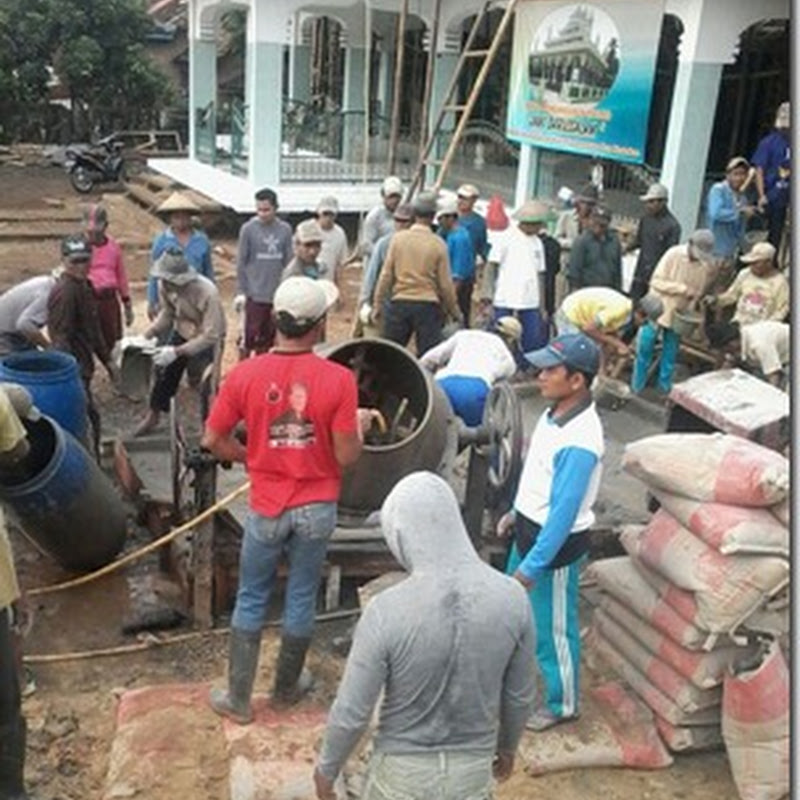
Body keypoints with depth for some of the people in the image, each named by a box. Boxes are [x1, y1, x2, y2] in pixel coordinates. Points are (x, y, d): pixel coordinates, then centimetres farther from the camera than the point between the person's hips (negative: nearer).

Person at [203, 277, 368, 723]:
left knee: (252, 602, 16)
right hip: (317, 508, 0)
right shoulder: (338, 379, -16)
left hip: (268, 507, 0)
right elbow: (346, 456, -13)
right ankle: (287, 689, 34)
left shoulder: (245, 375, -12)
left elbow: (213, 440, -5)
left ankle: (238, 699, 26)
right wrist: (360, 427, 6)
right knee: (302, 602, 16)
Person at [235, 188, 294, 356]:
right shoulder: (248, 229, -4)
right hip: (255, 294, -3)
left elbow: (288, 262, 7)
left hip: (277, 295, 3)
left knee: (268, 338, 10)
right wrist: (240, 292, -5)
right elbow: (241, 263, -1)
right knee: (251, 336, -2)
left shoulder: (285, 230, 3)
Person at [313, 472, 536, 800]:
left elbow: (351, 712, -17)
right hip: (473, 768, 3)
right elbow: (520, 696, -3)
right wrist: (507, 746, 16)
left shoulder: (387, 612, -27)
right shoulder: (511, 598, -17)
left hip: (404, 769, -2)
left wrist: (326, 769, 2)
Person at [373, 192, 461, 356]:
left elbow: (386, 275, -1)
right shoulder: (438, 244, -5)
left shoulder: (398, 238, -2)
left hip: (399, 304, 2)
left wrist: (378, 305, 8)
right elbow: (445, 283, -2)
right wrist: (455, 312, 10)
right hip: (427, 305, -1)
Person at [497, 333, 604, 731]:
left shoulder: (579, 441, -31)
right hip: (530, 528, 10)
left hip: (556, 542, -9)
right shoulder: (556, 411, -2)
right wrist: (516, 513, 20)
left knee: (553, 627, 10)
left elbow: (564, 512, -27)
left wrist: (533, 565, -22)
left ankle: (562, 703, 32)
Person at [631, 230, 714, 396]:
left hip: (679, 316, 3)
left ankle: (664, 389, 23)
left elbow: (700, 290, 5)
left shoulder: (706, 263, -6)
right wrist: (682, 288, -25)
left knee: (670, 354, 11)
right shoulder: (673, 254, -17)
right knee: (644, 348, 2)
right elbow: (656, 281, -18)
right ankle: (636, 388, 15)